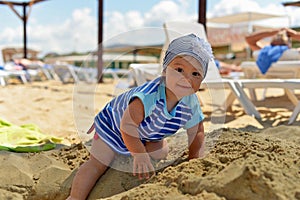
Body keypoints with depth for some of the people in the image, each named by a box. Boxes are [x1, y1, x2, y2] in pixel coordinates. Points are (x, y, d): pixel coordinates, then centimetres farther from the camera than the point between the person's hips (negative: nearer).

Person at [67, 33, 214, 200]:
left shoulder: (192, 104, -23)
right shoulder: (149, 94, -43)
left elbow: (197, 133, -5)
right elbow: (128, 125, -38)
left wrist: (195, 159, -15)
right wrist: (140, 156, -36)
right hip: (114, 122, -6)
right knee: (97, 165, -11)